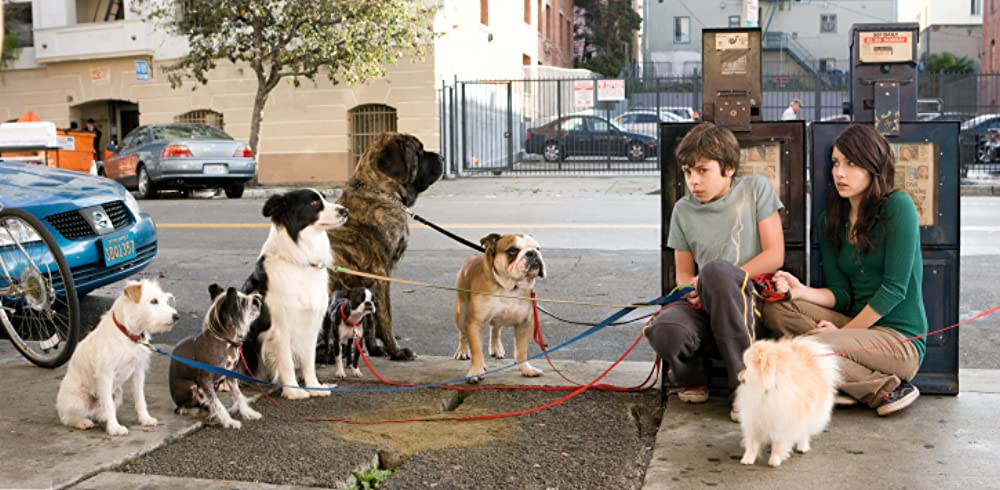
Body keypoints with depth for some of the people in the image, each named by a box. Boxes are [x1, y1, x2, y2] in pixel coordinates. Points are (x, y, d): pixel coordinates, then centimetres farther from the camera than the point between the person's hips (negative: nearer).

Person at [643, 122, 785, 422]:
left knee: (715, 270, -37)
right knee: (664, 330, -34)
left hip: (750, 306, -2)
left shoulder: (756, 189, 6)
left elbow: (774, 255, 0)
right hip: (703, 311, 2)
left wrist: (719, 282, -11)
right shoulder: (683, 210, 14)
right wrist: (693, 290, -8)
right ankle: (692, 380, 4)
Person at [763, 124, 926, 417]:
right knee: (775, 309, -14)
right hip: (856, 325, 7)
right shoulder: (830, 222, 12)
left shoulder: (898, 206, -6)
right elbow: (840, 295, 8)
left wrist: (843, 332, -13)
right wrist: (802, 291, -12)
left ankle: (887, 389, -7)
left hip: (901, 340, -7)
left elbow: (895, 288, -11)